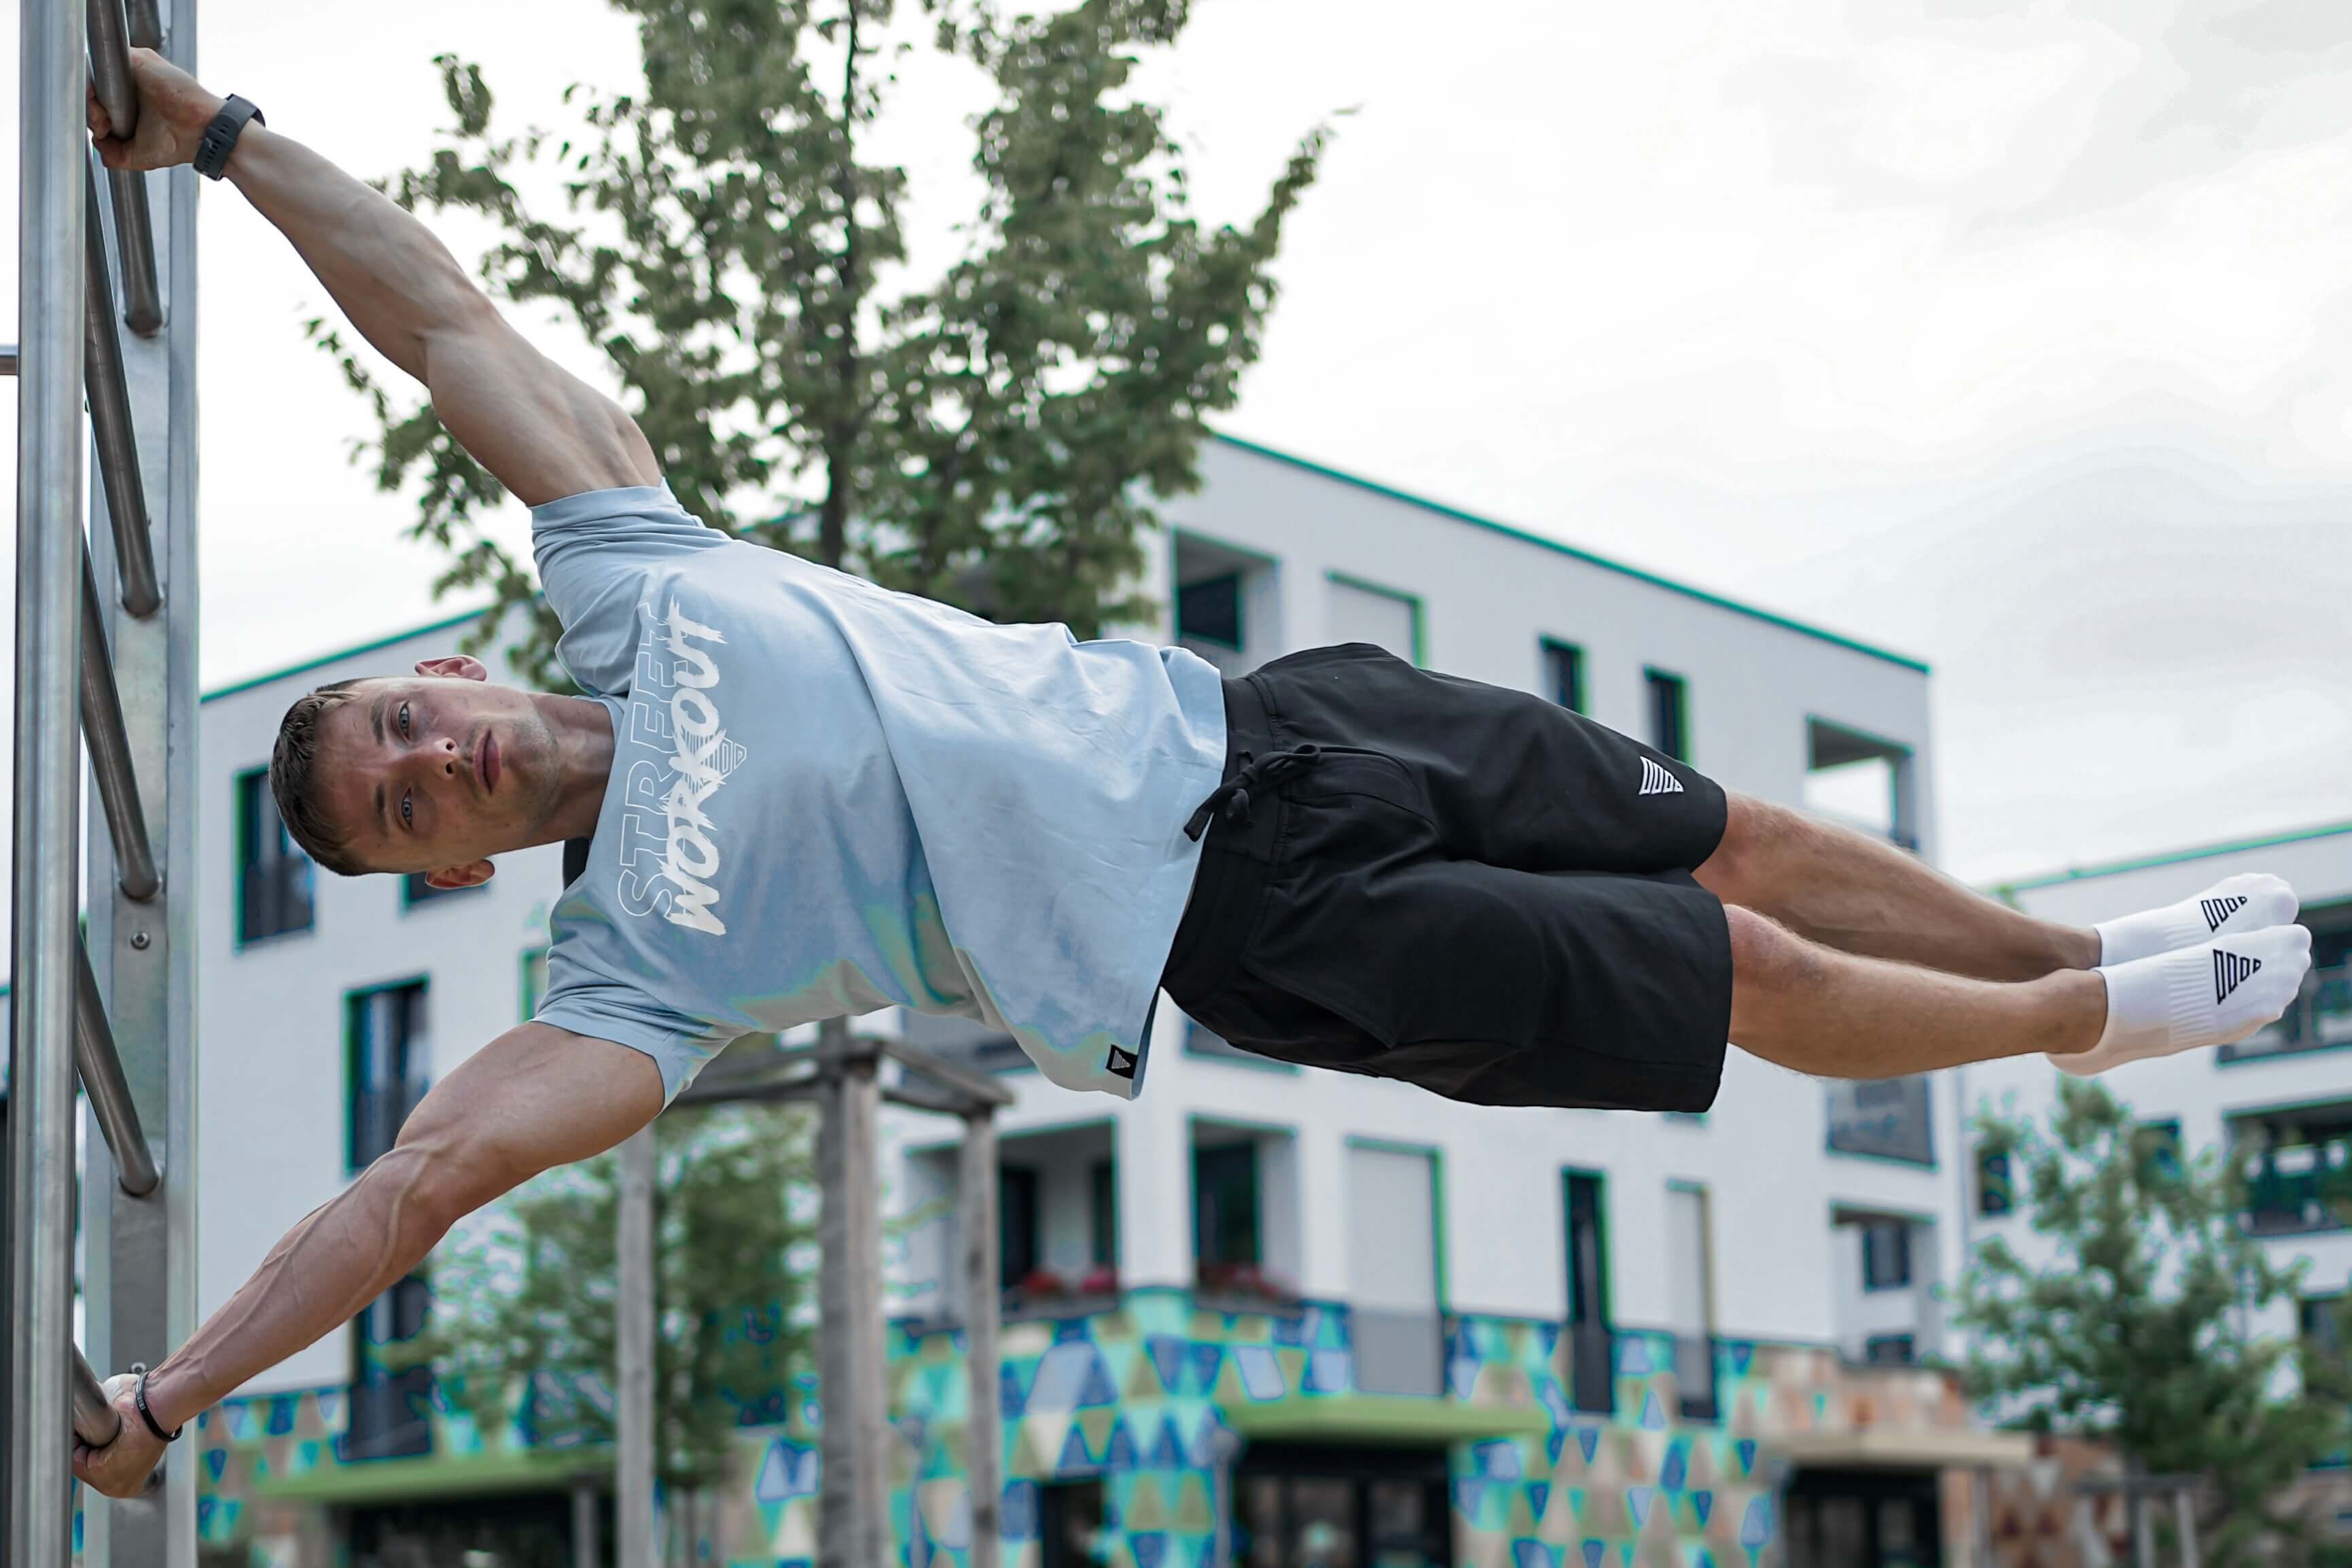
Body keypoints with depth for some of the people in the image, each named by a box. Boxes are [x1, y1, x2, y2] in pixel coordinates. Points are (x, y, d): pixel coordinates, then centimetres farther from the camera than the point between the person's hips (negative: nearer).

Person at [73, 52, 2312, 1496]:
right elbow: (435, 1166, -19)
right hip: (1248, 933, -4)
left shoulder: (622, 586, 0)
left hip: (1240, 725, 5)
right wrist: (155, 1400, -23)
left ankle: (2074, 950, 33)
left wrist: (228, 135, -5)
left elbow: (446, 318, 0)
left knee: (1735, 836, 10)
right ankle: (2090, 1026, 25)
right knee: (1750, 975, 0)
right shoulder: (633, 952, -12)